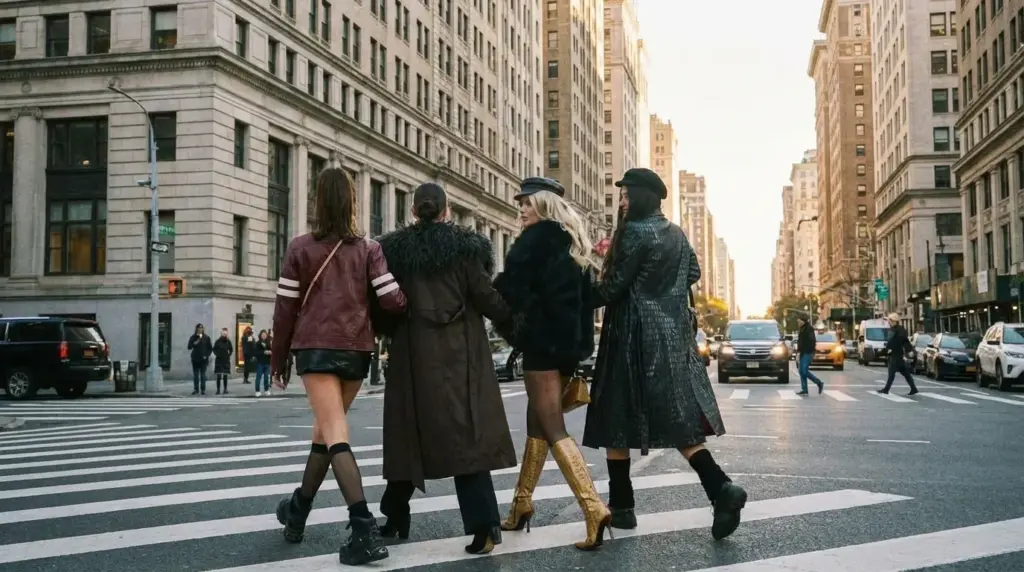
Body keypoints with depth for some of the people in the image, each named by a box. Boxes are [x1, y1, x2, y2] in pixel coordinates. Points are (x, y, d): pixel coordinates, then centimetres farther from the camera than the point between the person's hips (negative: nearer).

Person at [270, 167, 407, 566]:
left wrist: (278, 358, 12)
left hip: (315, 348, -3)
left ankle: (365, 531, -22)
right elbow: (393, 301, -6)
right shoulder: (368, 249, 3)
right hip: (356, 350, 3)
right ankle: (297, 512, 35)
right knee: (326, 428, 19)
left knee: (335, 435, -9)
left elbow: (285, 308, 2)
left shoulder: (300, 248, 1)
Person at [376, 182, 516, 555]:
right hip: (459, 353, -2)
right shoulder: (465, 247, -2)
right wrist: (512, 312, 14)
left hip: (412, 354, 2)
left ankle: (394, 518, 23)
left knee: (409, 432, 13)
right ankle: (483, 525, -11)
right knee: (468, 433, -4)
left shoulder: (393, 249, 5)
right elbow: (487, 299, -3)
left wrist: (389, 332, 23)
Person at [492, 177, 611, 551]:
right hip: (569, 340, 9)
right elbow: (585, 295, 18)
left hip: (542, 340, -9)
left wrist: (506, 325, 5)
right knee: (537, 423, 16)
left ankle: (593, 508, -18)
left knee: (553, 429, -8)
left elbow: (511, 287, -12)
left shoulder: (536, 238, -8)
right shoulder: (573, 243, 17)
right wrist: (577, 341, 18)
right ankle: (521, 505, 25)